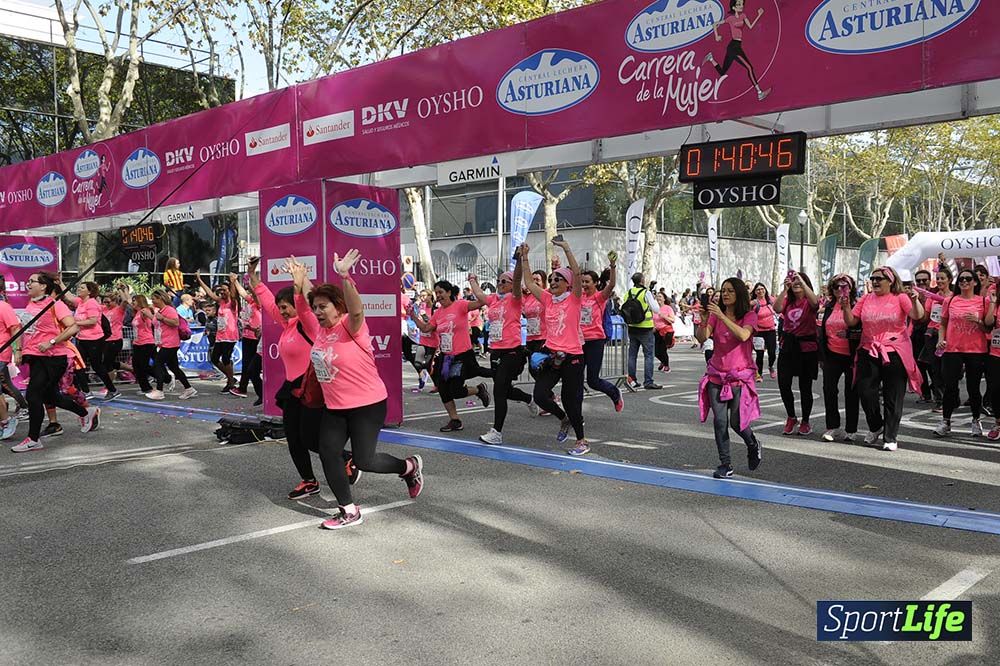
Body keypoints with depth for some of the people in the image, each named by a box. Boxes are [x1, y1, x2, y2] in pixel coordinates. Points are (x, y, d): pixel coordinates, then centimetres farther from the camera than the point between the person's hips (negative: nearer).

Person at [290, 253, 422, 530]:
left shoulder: (351, 326, -16)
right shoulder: (318, 330, 4)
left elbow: (356, 309, -35)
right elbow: (302, 309, 7)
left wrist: (344, 276, -46)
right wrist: (299, 283, -9)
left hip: (367, 405, -7)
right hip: (334, 407, 8)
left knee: (364, 460, -5)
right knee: (327, 454, -1)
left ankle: (411, 467, 23)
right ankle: (349, 511, 12)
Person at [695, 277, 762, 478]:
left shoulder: (749, 316, -3)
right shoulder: (715, 315, 5)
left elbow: (743, 335, -23)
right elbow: (702, 338, -8)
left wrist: (722, 316, -28)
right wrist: (704, 319, -25)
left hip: (739, 375, -2)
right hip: (717, 374, 3)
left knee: (736, 422, -3)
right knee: (719, 420, -5)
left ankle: (753, 446, 30)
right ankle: (725, 464, 6)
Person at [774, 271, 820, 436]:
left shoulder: (809, 301, -3)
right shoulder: (787, 301, 7)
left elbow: (815, 302, -27)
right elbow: (777, 308, -14)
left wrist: (802, 281, -28)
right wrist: (785, 289, -23)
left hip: (807, 347, -3)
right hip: (788, 346, 3)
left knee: (805, 386, 6)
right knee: (783, 384, -1)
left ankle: (805, 421, 21)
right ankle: (791, 417, 20)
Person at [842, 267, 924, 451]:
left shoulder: (900, 298, -3)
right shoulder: (866, 299, 7)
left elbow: (918, 316, -15)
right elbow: (851, 322, 6)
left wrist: (915, 300, -31)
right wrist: (846, 307, -10)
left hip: (895, 353, -3)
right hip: (869, 352, 3)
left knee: (893, 398, 3)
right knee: (865, 392, 2)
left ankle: (890, 438, 13)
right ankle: (875, 427, 27)